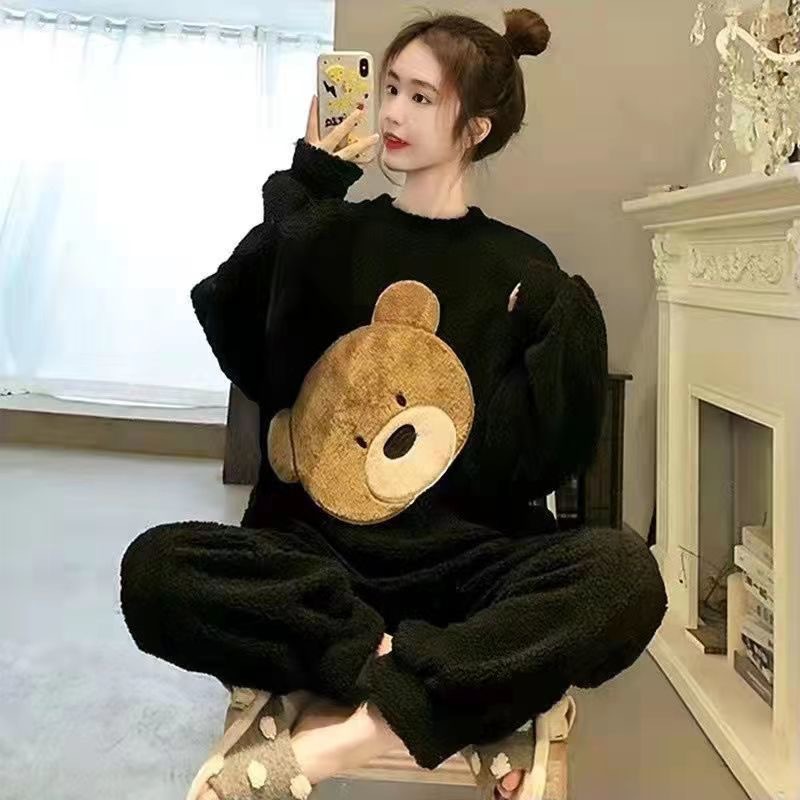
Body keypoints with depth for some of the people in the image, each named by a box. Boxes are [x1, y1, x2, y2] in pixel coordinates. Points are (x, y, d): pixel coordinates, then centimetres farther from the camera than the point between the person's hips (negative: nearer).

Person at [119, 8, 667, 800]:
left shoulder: (520, 268, 6)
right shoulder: (333, 235, 9)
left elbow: (543, 458, -1)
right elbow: (254, 363, -10)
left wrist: (570, 333, -15)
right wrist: (302, 197, -11)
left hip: (469, 554, 0)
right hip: (321, 544, 1)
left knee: (624, 574, -29)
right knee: (155, 567, -27)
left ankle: (371, 720, -27)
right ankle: (394, 664, -21)